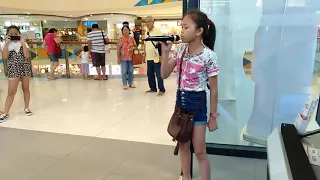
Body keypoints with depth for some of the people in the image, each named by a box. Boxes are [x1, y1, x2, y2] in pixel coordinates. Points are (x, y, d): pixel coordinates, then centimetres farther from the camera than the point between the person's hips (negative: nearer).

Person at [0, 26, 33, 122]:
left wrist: (23, 43, -16)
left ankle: (26, 107, 27)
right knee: (11, 92, -4)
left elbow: (27, 56, -13)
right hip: (13, 69, -1)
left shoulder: (23, 43, 0)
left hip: (25, 68, 1)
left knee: (26, 88, 12)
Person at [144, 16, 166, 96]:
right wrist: (145, 55, 17)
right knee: (150, 74, 13)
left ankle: (162, 90, 8)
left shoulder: (158, 31, -8)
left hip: (156, 57, -7)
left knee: (159, 74, -2)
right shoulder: (147, 33, 14)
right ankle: (153, 88, 25)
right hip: (149, 58, 7)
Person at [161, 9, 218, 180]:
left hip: (197, 103, -5)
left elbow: (213, 89, -10)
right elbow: (165, 74, 1)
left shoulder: (208, 56, -16)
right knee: (183, 145, 18)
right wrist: (165, 52, -11)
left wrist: (213, 116, -6)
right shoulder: (180, 49, 0)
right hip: (181, 100, 6)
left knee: (200, 151, 5)